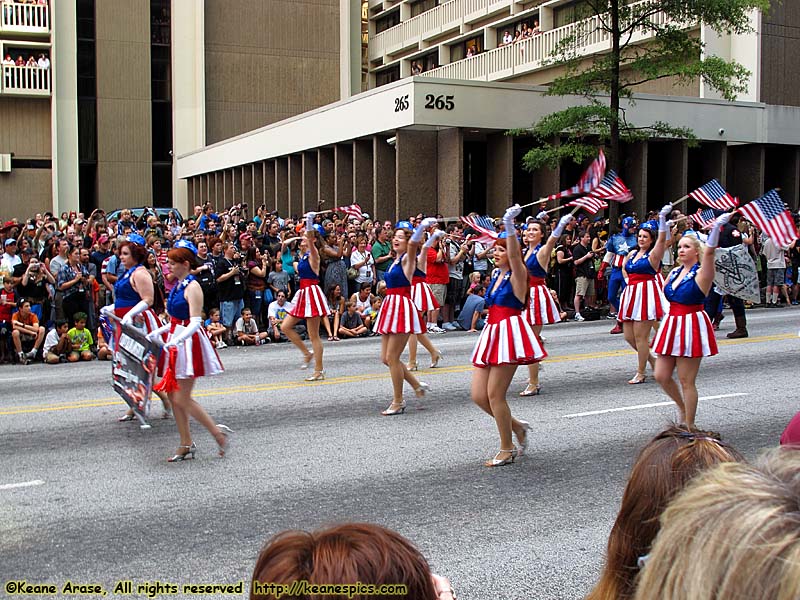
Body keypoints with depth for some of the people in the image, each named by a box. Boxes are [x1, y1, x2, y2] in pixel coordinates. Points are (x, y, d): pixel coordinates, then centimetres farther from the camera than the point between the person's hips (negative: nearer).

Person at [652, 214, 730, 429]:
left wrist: (716, 227, -42)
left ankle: (689, 425, 12)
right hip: (672, 324, 7)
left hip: (692, 326, -7)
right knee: (661, 376, 7)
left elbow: (709, 252, -30)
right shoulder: (675, 272, 10)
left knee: (686, 381, -1)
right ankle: (683, 408, 33)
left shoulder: (702, 273, -10)